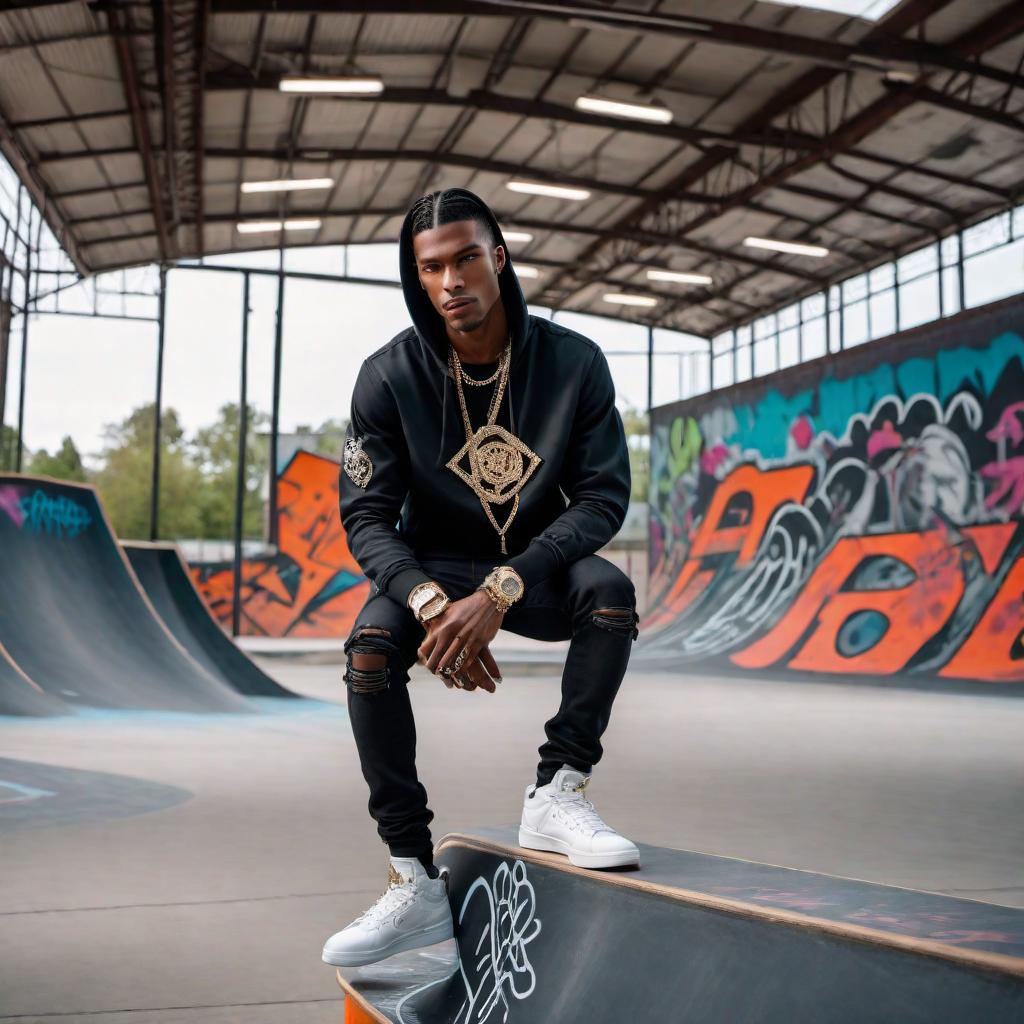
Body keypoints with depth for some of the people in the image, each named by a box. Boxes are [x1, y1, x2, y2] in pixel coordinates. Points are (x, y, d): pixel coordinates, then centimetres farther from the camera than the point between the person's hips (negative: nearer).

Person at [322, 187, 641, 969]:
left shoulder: (574, 362, -13)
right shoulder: (390, 377, -13)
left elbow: (604, 496, -16)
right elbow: (367, 515, -12)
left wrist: (501, 591, -29)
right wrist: (429, 602, -33)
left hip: (537, 563, 0)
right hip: (435, 567, 0)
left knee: (608, 588, -31)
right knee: (373, 640, -29)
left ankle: (559, 793, -22)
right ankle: (416, 885, -22)